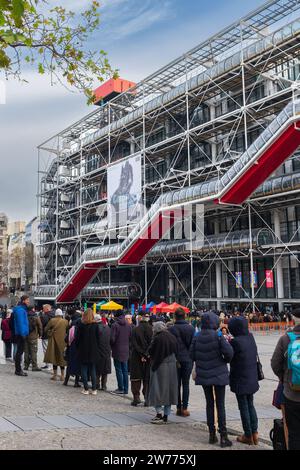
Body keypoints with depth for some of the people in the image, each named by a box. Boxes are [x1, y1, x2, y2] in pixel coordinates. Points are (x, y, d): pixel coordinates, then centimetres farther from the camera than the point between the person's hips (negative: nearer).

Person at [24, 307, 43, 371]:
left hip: (25, 336, 4)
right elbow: (40, 326, -6)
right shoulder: (36, 317, -12)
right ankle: (34, 366, 1)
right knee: (33, 352, 1)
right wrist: (40, 334, 9)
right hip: (33, 337, -4)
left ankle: (26, 366, 18)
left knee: (26, 352, 12)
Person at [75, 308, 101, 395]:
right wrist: (97, 348, 9)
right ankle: (94, 389, 10)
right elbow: (98, 338, 0)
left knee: (84, 369, 7)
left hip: (83, 350, -2)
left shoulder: (81, 325, -8)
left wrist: (77, 347, 8)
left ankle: (86, 389, 6)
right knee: (93, 370, 10)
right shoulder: (95, 325, -3)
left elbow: (77, 338, -4)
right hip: (93, 351, 2)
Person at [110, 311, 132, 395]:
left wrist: (112, 346, 5)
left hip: (117, 351, -5)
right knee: (125, 370, 11)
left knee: (119, 370, 3)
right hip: (126, 351, 5)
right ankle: (125, 389, 15)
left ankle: (121, 388, 5)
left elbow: (112, 339, -14)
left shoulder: (115, 325, -13)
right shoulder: (128, 325, 2)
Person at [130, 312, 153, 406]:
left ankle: (136, 396, 5)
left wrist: (142, 355, -8)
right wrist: (147, 354, -1)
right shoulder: (152, 330, -7)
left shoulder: (135, 330, -8)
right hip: (149, 359, 1)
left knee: (136, 378, 9)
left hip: (137, 358, -1)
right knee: (147, 379, 9)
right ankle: (147, 398, 7)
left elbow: (134, 345, -10)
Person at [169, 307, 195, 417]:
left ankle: (178, 408, 12)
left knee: (177, 384, 9)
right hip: (188, 359, 1)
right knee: (186, 384, 8)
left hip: (176, 359, -1)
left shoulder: (171, 329, -8)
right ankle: (184, 408, 6)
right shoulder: (191, 328, -3)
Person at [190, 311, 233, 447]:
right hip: (218, 374, -3)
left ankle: (212, 434, 19)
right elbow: (229, 352, -19)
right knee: (220, 404, 4)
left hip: (203, 375, 3)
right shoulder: (217, 336, -14)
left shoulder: (197, 337, -4)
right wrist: (225, 360, 2)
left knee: (209, 403, 14)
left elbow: (192, 355, -1)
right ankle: (223, 436, 5)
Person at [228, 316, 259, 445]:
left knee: (244, 407, 7)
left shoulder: (236, 341, -22)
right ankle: (254, 432, 22)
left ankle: (248, 436, 17)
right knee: (250, 405, 20)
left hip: (240, 380, -6)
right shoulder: (251, 337, -2)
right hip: (252, 379, 6)